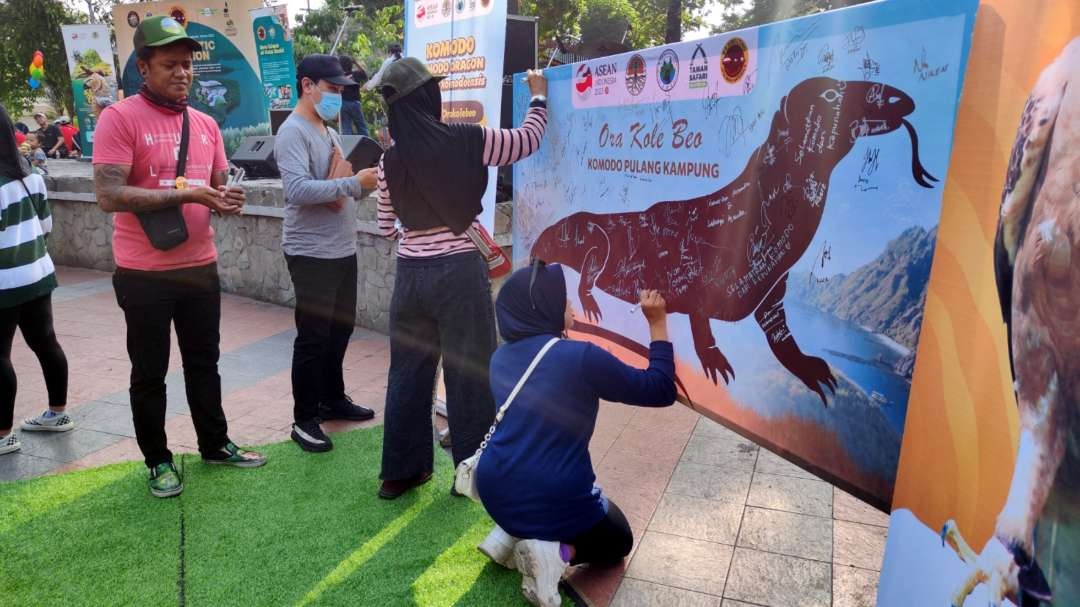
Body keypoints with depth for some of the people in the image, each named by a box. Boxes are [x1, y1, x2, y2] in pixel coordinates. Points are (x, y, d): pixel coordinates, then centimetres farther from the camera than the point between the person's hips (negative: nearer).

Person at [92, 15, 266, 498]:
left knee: (204, 362, 18)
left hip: (201, 268, 5)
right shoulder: (119, 118, -11)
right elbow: (108, 196, -19)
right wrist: (184, 194, -24)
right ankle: (158, 461, 26)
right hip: (144, 275, -5)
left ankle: (215, 444, 34)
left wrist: (227, 201, -8)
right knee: (149, 372, 10)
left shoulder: (206, 124, 7)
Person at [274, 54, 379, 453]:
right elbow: (299, 190, -26)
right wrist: (354, 184, -27)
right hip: (312, 254, -9)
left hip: (342, 250, 9)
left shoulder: (328, 132, 16)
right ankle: (304, 420, 11)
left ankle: (333, 399, 34)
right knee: (313, 337, -2)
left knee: (341, 328, 18)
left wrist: (365, 180, 2)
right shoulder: (293, 132, -13)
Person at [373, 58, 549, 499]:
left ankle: (401, 471, 25)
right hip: (459, 271, -4)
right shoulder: (465, 142, -9)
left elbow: (386, 228, 11)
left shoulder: (389, 159, 3)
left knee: (408, 371, 14)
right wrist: (539, 96, 22)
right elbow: (529, 141, 5)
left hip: (410, 273, 4)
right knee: (468, 372, 7)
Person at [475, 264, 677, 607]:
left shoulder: (501, 357, 2)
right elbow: (662, 391, -6)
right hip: (556, 501, -6)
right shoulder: (581, 357, -16)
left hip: (495, 494, 6)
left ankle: (507, 536, 13)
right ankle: (556, 553, -6)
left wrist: (564, 333, 22)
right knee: (617, 541, 25)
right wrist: (658, 324, 0)